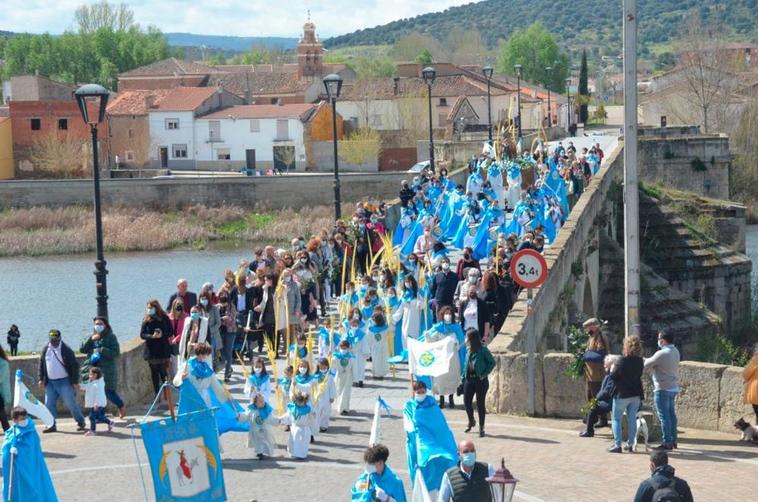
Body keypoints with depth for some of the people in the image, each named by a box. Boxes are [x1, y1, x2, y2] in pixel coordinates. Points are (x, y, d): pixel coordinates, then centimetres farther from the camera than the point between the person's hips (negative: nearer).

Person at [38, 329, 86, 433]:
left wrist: (75, 381, -11)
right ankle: (52, 425, 14)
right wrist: (41, 378, 9)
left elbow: (75, 365, -8)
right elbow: (41, 365, 15)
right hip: (50, 383, 5)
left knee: (71, 404, -5)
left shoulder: (66, 350, -9)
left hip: (64, 381, -5)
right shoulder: (45, 350, 5)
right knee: (49, 404, 4)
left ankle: (81, 423, 8)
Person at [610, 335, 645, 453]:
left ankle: (617, 445, -1)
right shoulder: (640, 361, -1)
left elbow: (613, 376, -12)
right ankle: (630, 444, 15)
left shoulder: (623, 361, -18)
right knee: (632, 419, 13)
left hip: (622, 394, -5)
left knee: (616, 419, 5)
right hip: (636, 394, 5)